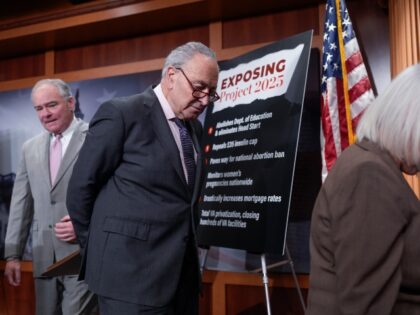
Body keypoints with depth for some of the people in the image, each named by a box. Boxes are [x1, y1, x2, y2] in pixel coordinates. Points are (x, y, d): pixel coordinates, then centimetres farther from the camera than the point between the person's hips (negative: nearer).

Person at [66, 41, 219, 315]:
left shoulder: (195, 128, 13)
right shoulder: (121, 114, -9)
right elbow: (81, 188, -7)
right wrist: (99, 250, 1)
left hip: (182, 270, 7)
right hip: (131, 270, -6)